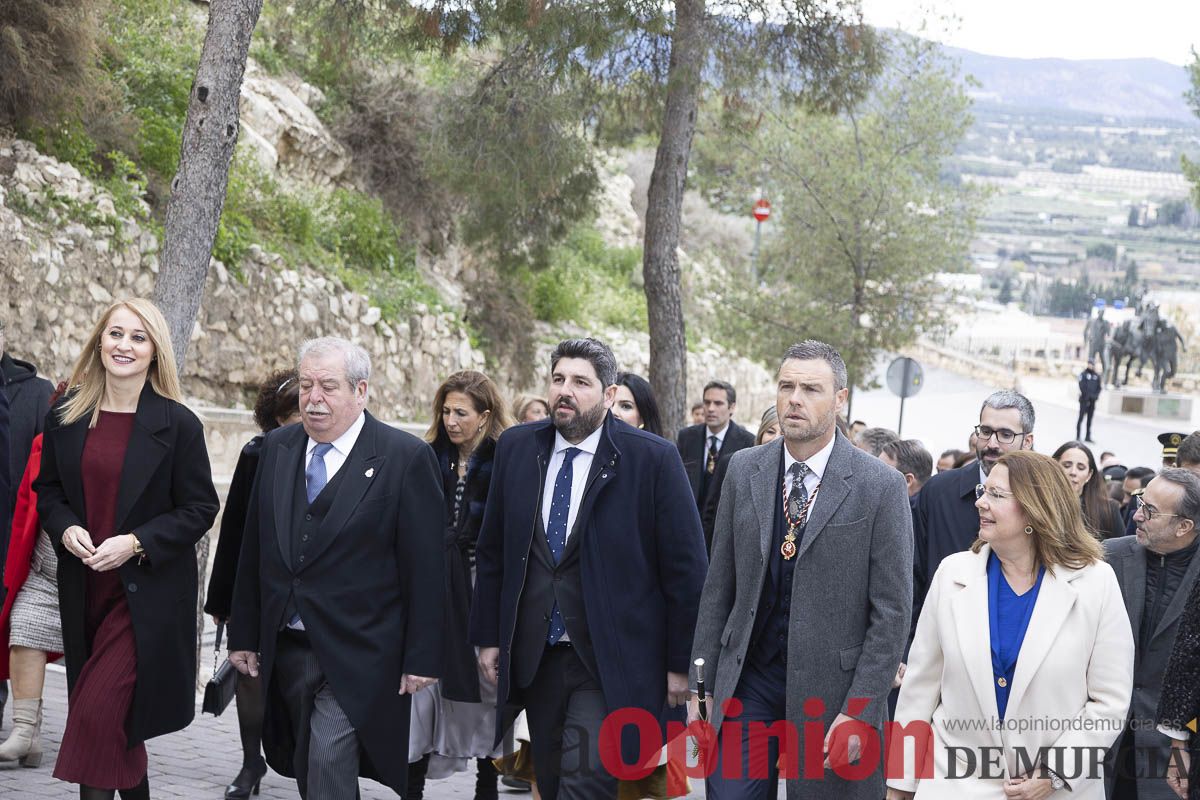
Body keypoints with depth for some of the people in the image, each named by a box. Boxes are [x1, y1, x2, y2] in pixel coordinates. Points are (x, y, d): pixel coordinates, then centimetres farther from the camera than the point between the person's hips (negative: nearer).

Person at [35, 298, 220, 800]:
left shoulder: (177, 424, -7)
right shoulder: (66, 416, 5)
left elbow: (200, 509, -5)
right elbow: (47, 489, 14)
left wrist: (135, 543, -17)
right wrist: (65, 528, -7)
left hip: (146, 592, -5)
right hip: (83, 589, 5)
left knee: (98, 713, -14)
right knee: (116, 717, 11)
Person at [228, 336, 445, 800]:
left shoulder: (405, 457, -8)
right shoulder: (277, 448, 8)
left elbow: (426, 566, -8)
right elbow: (254, 549, 12)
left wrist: (422, 658, -9)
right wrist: (243, 635, 10)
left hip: (356, 657, -5)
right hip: (286, 650, 5)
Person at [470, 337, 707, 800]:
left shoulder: (653, 459, -9)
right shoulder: (516, 448, 4)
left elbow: (686, 567, -7)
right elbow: (492, 550, 12)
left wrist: (681, 662, -6)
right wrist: (488, 636, 9)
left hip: (611, 659, -5)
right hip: (534, 655, 5)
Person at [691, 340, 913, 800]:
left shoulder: (881, 485, -6)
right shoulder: (744, 471, 5)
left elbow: (892, 610, -7)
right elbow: (719, 585, 9)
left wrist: (860, 711, -12)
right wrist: (703, 682, 5)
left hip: (830, 686, -3)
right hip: (747, 679, 3)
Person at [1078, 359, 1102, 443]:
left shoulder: (1097, 375, 11)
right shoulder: (1083, 374, -5)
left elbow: (1098, 387, 13)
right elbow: (1082, 386, -10)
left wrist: (1096, 395, -3)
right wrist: (1087, 396, -15)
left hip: (1092, 400, 5)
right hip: (1084, 399, -5)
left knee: (1090, 418, 8)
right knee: (1081, 417, -3)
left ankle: (1088, 436, 13)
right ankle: (1078, 436, 1)